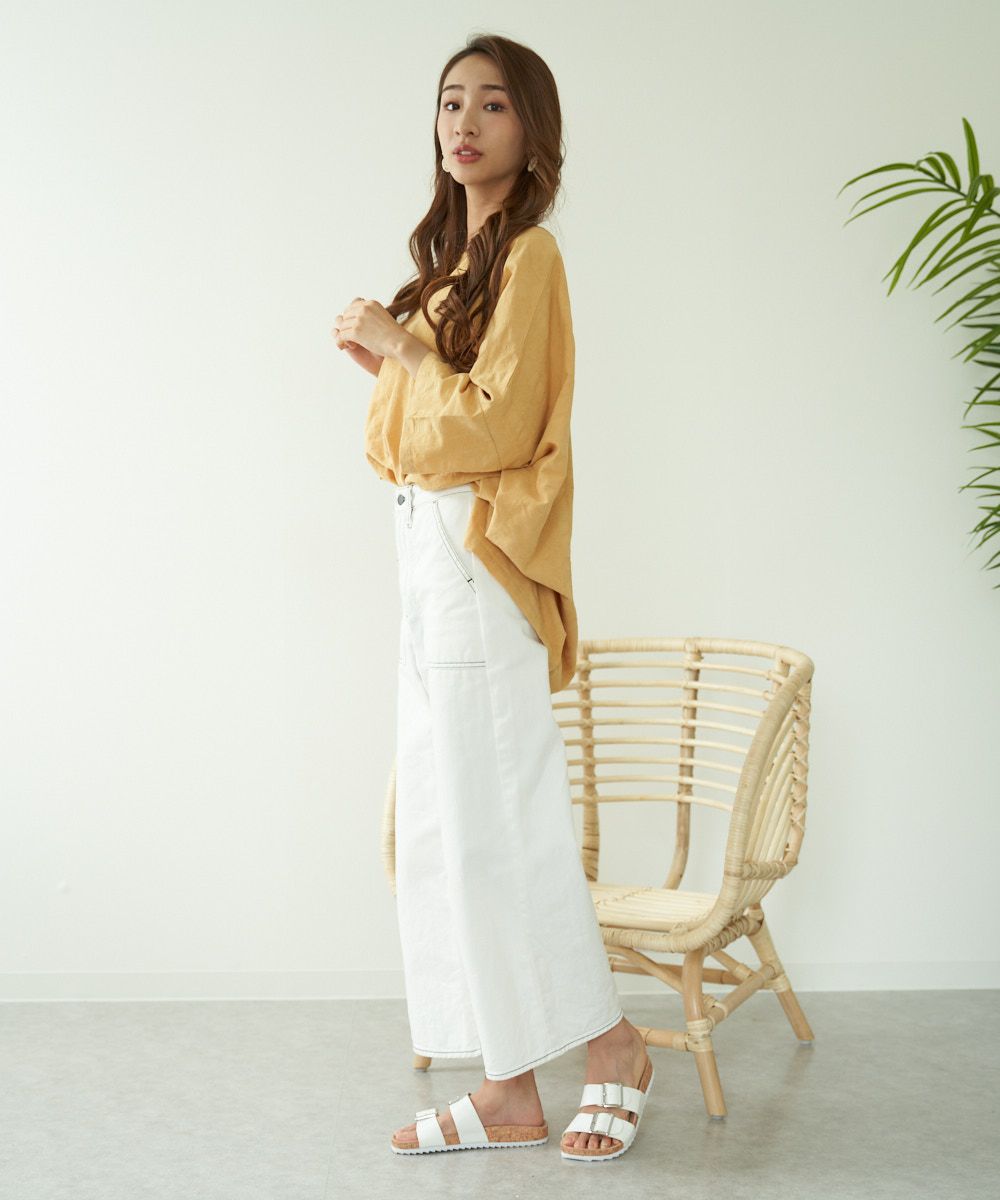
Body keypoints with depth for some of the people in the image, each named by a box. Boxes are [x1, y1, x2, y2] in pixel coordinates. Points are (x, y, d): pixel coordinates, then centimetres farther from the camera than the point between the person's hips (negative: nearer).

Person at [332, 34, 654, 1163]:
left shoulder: (528, 255, -9)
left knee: (494, 813, -6)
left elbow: (495, 425, -17)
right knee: (446, 818, 8)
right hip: (430, 559, 9)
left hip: (479, 559, -9)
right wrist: (385, 360, 9)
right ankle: (509, 1090, 15)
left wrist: (400, 347, -8)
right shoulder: (457, 257, 19)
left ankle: (611, 1041, 12)